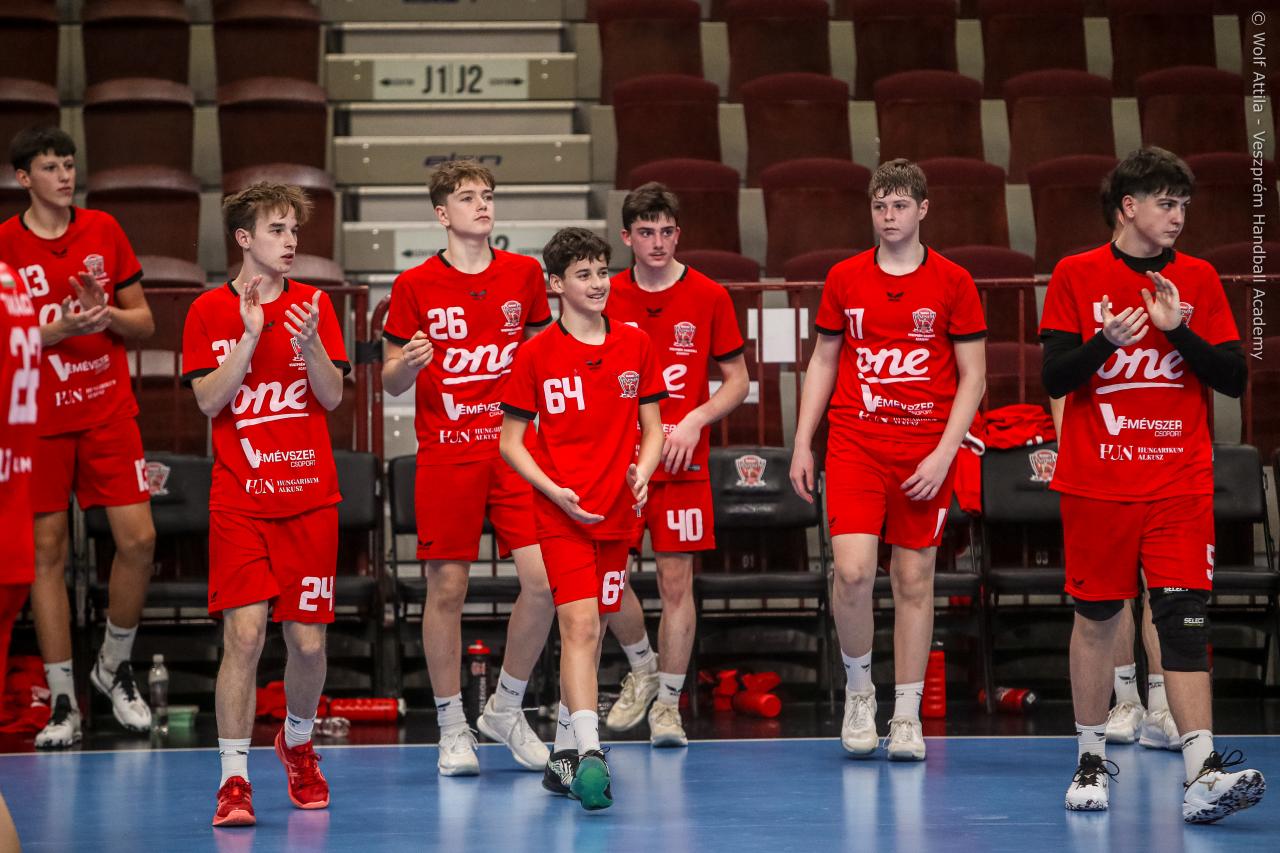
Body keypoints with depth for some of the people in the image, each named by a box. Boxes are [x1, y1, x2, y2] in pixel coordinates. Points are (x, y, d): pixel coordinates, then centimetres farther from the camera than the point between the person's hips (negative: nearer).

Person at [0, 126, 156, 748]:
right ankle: (62, 702, 7)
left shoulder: (104, 231, 5)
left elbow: (144, 323, 9)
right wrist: (59, 328, -19)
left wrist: (107, 313, -12)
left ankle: (113, 666, 16)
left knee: (138, 539, -6)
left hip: (109, 411, 2)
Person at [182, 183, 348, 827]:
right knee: (244, 632, -14)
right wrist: (250, 335, -16)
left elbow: (333, 396, 1)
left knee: (308, 641, 2)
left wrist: (309, 344, -17)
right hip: (240, 501, -2)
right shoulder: (210, 311, 2)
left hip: (310, 500, 2)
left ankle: (297, 740, 31)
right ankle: (234, 778, -8)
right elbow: (209, 400, -7)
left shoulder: (314, 304, 7)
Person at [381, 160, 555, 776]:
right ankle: (452, 727, 12)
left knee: (542, 578, -7)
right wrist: (406, 365, -18)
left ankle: (506, 708, 13)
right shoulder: (415, 285, 0)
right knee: (447, 589, -1)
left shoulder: (525, 274, 7)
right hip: (445, 455, -2)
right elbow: (391, 382, 4)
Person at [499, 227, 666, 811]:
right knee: (579, 623, -17)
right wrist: (556, 491, -13)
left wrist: (643, 472, -7)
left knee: (591, 632, 10)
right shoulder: (536, 354, -3)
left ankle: (564, 757, 21)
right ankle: (589, 752, -26)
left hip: (617, 512, 4)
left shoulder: (635, 345, 7)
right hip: (561, 511, -4)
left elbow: (652, 428, 13)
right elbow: (510, 442, 1)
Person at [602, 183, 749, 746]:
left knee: (676, 579, -2)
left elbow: (736, 381, 4)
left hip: (682, 463, -1)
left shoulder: (709, 297, 0)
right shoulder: (607, 298, 3)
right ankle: (642, 668, 25)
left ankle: (667, 703, 8)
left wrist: (696, 420, -12)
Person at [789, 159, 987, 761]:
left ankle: (907, 717, 12)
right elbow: (822, 363, 14)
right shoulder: (844, 279, 6)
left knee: (914, 579, 2)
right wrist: (802, 444, 6)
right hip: (853, 444, 1)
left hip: (925, 452, -1)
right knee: (853, 571, -14)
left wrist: (942, 454, -9)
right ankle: (858, 689, 8)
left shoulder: (952, 283, 0)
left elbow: (973, 377, 0)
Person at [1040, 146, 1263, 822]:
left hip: (1180, 486, 1)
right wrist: (1105, 341, -21)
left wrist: (1179, 330, -12)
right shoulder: (1076, 275, 1)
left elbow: (1233, 379, 3)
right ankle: (1092, 759, 21)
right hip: (1096, 482, -1)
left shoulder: (1198, 280, 7)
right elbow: (1055, 379, -4)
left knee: (1185, 622, -10)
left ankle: (1202, 772, -20)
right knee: (1096, 618, 6)